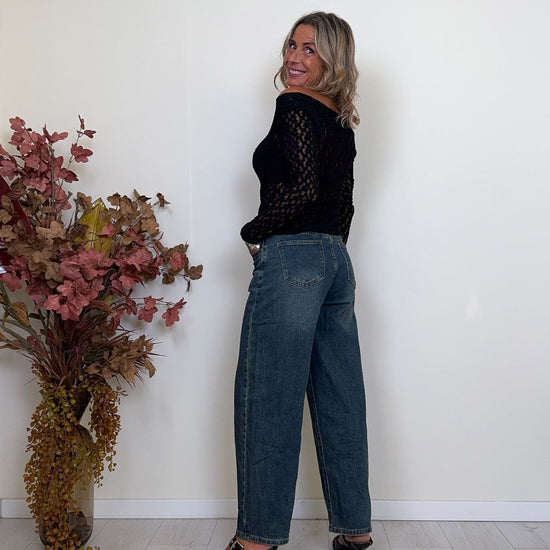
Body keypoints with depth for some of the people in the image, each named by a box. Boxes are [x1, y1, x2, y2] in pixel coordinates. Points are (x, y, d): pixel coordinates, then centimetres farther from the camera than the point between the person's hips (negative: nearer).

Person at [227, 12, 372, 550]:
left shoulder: (294, 106, -7)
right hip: (336, 261, 9)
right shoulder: (340, 122, 18)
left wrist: (254, 232, -8)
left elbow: (304, 186, -20)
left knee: (267, 397, 0)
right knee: (339, 400, 12)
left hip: (291, 259, -9)